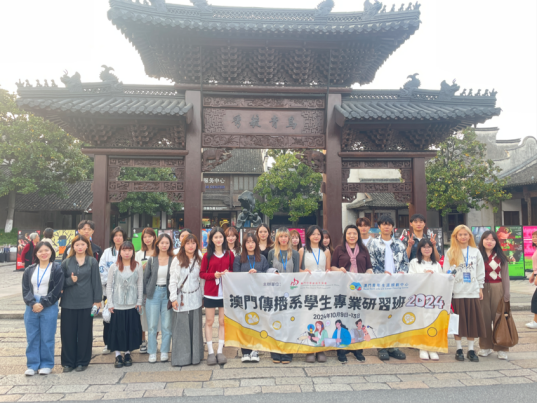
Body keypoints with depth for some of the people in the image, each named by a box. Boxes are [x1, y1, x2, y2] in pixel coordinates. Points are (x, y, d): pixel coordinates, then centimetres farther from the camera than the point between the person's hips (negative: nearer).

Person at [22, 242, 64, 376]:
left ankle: (47, 364, 15)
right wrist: (32, 303, -11)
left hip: (49, 308, -3)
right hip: (31, 307, 4)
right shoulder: (29, 270, 9)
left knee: (47, 338, 3)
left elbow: (57, 290, -8)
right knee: (32, 337, 8)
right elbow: (25, 289, 4)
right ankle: (32, 365, 19)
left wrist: (43, 304, -12)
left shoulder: (57, 268, -3)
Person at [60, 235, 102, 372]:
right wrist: (70, 280, -13)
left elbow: (96, 281, 1)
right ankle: (68, 362, 19)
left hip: (86, 303, -1)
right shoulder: (66, 262, 6)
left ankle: (82, 362, 18)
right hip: (68, 303, 2)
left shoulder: (92, 261, 2)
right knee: (68, 333, 5)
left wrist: (97, 300, -2)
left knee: (85, 333, 5)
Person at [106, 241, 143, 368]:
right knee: (117, 330, 4)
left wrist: (139, 302, 1)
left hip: (132, 305, 1)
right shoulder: (114, 267, -1)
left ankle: (128, 354, 21)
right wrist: (110, 303, -2)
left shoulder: (138, 266, 0)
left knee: (131, 329, 6)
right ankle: (118, 355, 16)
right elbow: (109, 285, 2)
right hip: (117, 305, 0)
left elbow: (140, 285, 3)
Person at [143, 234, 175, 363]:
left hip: (167, 294, -1)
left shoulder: (174, 260, -1)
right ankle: (152, 353, 16)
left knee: (167, 325, 5)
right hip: (153, 294, 1)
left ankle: (164, 352, 17)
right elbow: (146, 277, 7)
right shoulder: (152, 260, 4)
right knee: (152, 326, 5)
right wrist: (145, 292, 0)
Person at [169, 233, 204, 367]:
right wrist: (173, 298, -7)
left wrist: (202, 296, 3)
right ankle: (181, 357, 10)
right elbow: (173, 280, -1)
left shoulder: (199, 260, 7)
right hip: (181, 298, -2)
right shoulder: (177, 260, 0)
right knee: (181, 329, 1)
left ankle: (195, 356, 15)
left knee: (195, 328, 4)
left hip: (195, 298, 2)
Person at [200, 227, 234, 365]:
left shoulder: (229, 254, 5)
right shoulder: (207, 255, 1)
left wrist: (228, 273, -10)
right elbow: (202, 273, 1)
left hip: (225, 292, 1)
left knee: (223, 322, 7)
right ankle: (210, 352, 12)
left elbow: (233, 270, 12)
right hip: (210, 293, -1)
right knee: (209, 322, 3)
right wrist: (214, 275, -15)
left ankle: (220, 351, 18)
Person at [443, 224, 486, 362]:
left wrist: (480, 287, 8)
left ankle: (471, 350, 16)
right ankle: (459, 349, 15)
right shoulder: (450, 253, 3)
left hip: (472, 292, 2)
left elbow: (480, 272, 11)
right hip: (457, 292, -2)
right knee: (458, 321, 4)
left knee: (472, 321, 5)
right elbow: (446, 272, 3)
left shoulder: (476, 252, 8)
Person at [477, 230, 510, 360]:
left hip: (498, 289, 0)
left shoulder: (501, 257, 6)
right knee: (484, 317, 4)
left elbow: (505, 276, 5)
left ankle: (501, 348, 9)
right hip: (482, 289, 0)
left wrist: (506, 293, -1)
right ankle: (486, 346, 16)